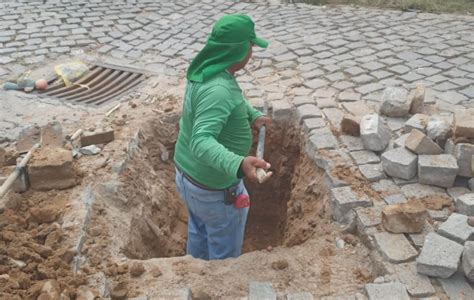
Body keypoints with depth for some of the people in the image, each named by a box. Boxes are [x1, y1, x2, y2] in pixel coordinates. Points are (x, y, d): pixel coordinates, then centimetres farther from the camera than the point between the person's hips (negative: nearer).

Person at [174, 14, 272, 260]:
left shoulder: (204, 70, -2)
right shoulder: (218, 89, -33)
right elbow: (201, 141, -42)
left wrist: (253, 115, 4)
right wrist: (239, 165, -55)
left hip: (187, 173, 9)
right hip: (214, 187, -9)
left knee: (199, 236, 30)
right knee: (225, 252, 15)